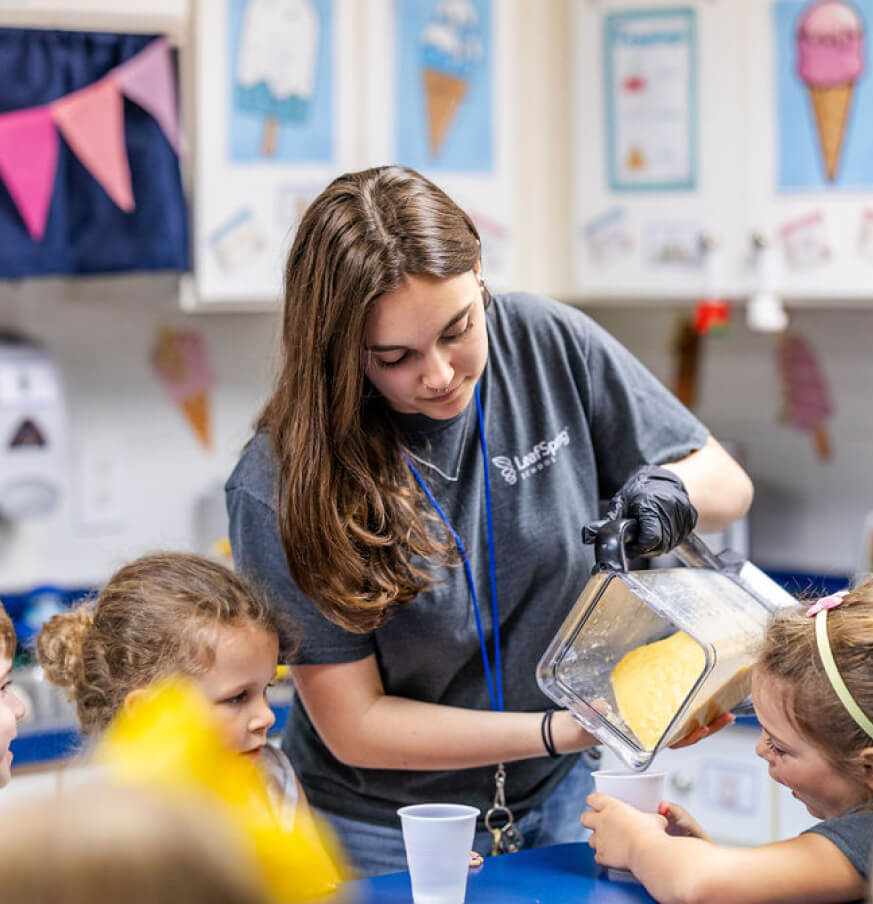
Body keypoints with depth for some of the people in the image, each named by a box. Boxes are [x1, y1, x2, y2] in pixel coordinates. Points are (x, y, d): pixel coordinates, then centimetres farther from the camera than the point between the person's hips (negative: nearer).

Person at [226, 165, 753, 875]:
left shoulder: (548, 344, -14)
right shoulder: (282, 486, -24)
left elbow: (729, 484, -3)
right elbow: (355, 725, -19)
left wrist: (671, 487, -26)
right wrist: (562, 731, -26)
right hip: (380, 835, -3)